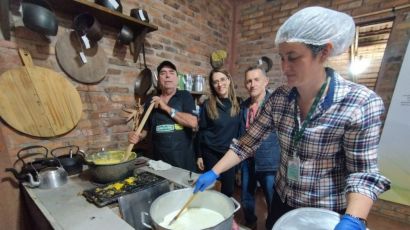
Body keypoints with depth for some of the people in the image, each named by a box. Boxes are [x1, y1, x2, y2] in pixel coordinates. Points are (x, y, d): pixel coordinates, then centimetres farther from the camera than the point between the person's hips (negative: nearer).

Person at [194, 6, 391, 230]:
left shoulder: (361, 103, -21)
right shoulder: (278, 98, -10)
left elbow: (362, 171, -16)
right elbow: (247, 143, -9)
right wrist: (214, 173, -12)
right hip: (282, 201, 4)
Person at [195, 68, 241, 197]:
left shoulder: (238, 103, -1)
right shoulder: (207, 105, -9)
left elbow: (240, 129, 6)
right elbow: (201, 131, -4)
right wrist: (199, 155, -3)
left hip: (230, 153, 2)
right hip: (211, 152, -2)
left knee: (228, 188, 13)